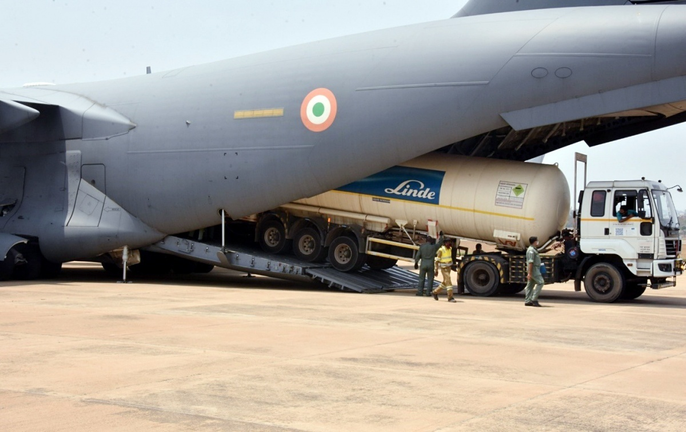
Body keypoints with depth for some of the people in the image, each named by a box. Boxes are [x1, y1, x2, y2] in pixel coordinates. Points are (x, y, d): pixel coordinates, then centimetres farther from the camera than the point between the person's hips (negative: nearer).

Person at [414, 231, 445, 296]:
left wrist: (416, 263, 14)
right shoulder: (434, 246, -2)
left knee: (421, 279, 8)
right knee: (430, 279, 7)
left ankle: (420, 292, 2)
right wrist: (441, 235, 30)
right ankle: (428, 293, 1)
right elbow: (440, 243, 16)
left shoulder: (422, 246, 0)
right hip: (431, 265, -1)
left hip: (423, 265, 1)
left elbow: (418, 256, 1)